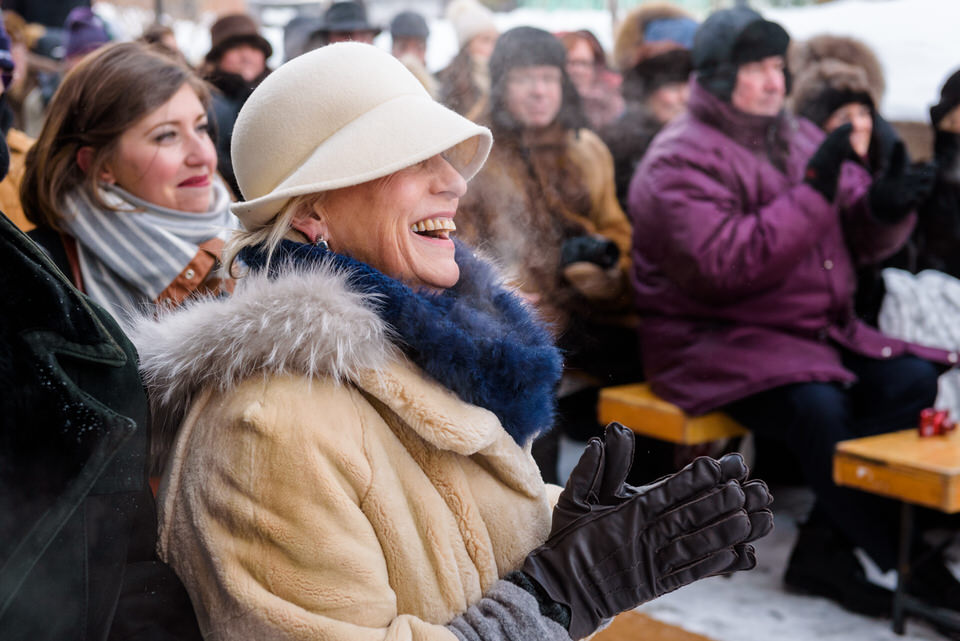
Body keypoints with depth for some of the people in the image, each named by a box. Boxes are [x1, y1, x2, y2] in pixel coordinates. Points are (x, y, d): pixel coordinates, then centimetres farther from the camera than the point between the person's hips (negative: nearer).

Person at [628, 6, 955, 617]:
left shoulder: (799, 138, 13)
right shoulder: (680, 160, -9)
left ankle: (826, 545, -12)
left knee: (910, 381, -16)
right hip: (714, 339, -7)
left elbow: (862, 239, 14)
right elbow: (725, 264, -23)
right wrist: (813, 192, -23)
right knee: (817, 406, -31)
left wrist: (886, 206, -10)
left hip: (821, 329, 7)